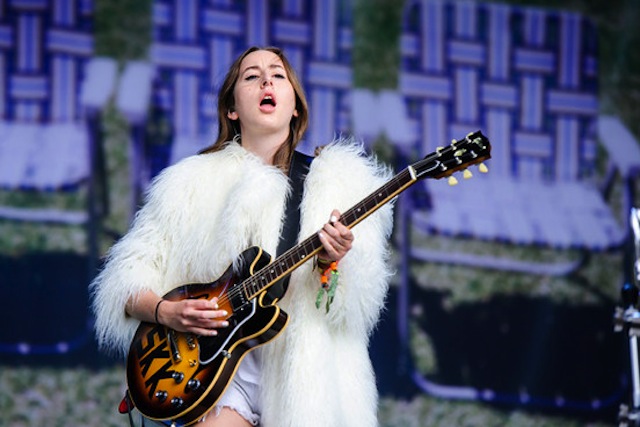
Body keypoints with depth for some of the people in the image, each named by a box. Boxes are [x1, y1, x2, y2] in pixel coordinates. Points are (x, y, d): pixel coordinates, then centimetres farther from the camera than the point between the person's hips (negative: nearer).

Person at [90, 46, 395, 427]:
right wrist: (166, 312, -11)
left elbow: (356, 307, -1)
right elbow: (126, 280, 8)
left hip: (307, 370, 0)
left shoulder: (340, 179, 8)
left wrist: (331, 264, -21)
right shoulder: (194, 182, 10)